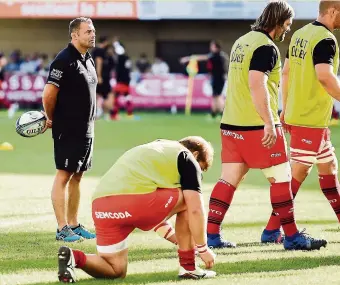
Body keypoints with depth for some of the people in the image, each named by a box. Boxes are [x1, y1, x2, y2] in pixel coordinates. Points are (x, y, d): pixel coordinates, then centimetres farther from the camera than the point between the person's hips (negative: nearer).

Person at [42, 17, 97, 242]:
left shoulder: (89, 61, 14)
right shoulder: (65, 60, -14)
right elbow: (49, 94, -17)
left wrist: (89, 124, 17)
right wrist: (52, 119, -4)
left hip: (86, 130, 9)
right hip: (68, 130, -9)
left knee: (77, 177, 12)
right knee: (63, 176, -5)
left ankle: (74, 225, 18)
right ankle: (62, 229, -4)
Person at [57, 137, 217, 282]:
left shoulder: (151, 150, 37)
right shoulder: (187, 159, 14)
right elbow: (195, 210, 6)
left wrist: (178, 239, 50)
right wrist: (203, 248, 16)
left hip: (100, 207, 7)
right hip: (136, 200, -7)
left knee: (115, 271, 18)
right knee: (187, 201, 17)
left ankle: (74, 257, -6)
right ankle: (188, 268, 16)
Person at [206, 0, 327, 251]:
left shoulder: (242, 42, 15)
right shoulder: (266, 47, -13)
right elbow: (257, 84, -24)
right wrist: (269, 123, -23)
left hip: (231, 124, 8)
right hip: (257, 127, -8)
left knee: (229, 180, 7)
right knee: (281, 179, 1)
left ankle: (212, 235, 3)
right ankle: (292, 237, 6)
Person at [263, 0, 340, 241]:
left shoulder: (301, 34, 11)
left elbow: (287, 72, 16)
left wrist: (286, 108, 21)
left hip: (295, 113, 9)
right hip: (311, 120, -9)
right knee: (298, 172, -5)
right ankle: (273, 228, -3)